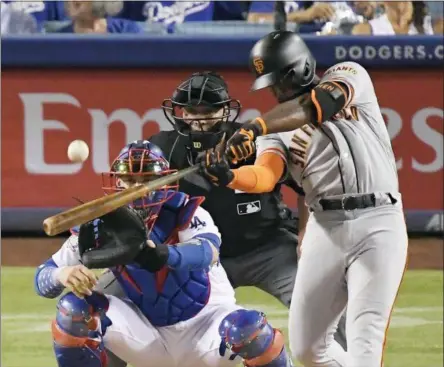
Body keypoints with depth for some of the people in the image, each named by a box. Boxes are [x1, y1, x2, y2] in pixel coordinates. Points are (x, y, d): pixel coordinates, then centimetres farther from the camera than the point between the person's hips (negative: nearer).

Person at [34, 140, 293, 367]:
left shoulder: (185, 212, -19)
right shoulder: (102, 226, -10)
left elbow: (206, 251, -42)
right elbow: (43, 278, -11)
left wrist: (159, 254, -64)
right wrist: (63, 275, -38)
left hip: (205, 329, -3)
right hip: (148, 337, 3)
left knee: (247, 327, -34)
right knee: (75, 307, -18)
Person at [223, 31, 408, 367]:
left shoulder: (349, 76, 5)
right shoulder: (278, 128, 13)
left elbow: (322, 103, -18)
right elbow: (263, 178, -7)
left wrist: (255, 127, -29)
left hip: (379, 224, -5)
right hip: (326, 228, 5)